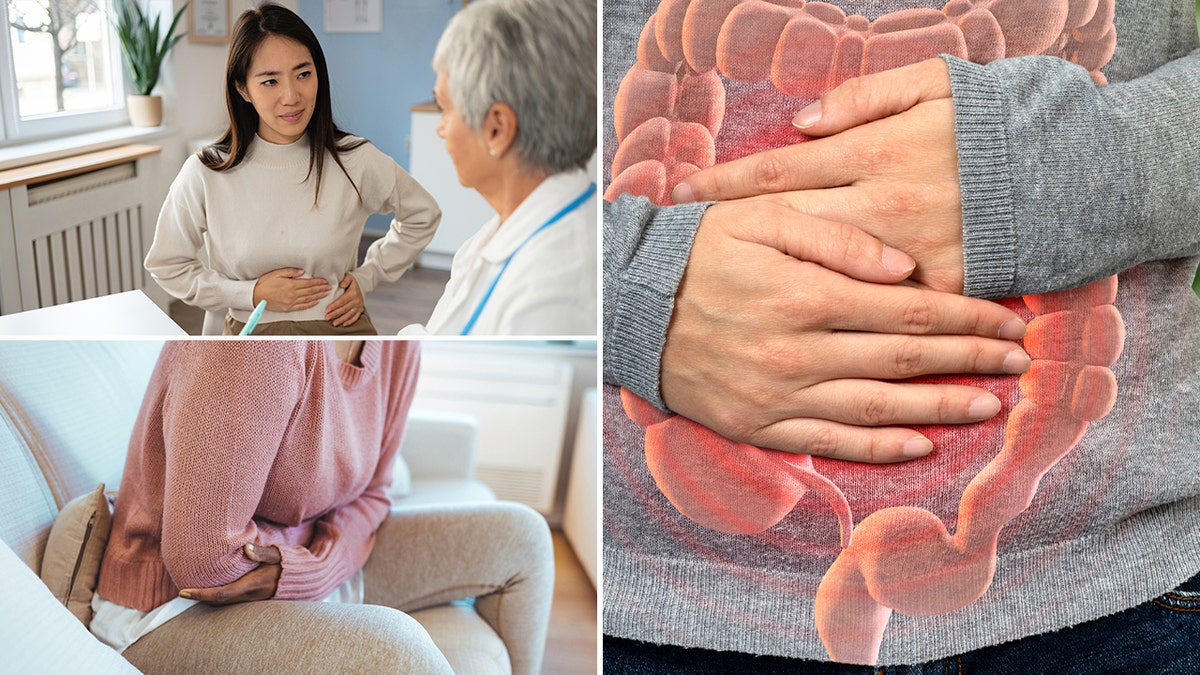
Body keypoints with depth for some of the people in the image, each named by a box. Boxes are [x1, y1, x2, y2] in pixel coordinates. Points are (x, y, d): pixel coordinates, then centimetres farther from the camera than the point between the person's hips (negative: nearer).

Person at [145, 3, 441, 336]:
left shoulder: (356, 161, -3)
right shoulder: (205, 174, -5)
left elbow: (423, 216, 15)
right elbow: (166, 265, 7)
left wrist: (366, 277, 8)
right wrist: (251, 294, -4)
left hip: (341, 327, 0)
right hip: (253, 332, 0)